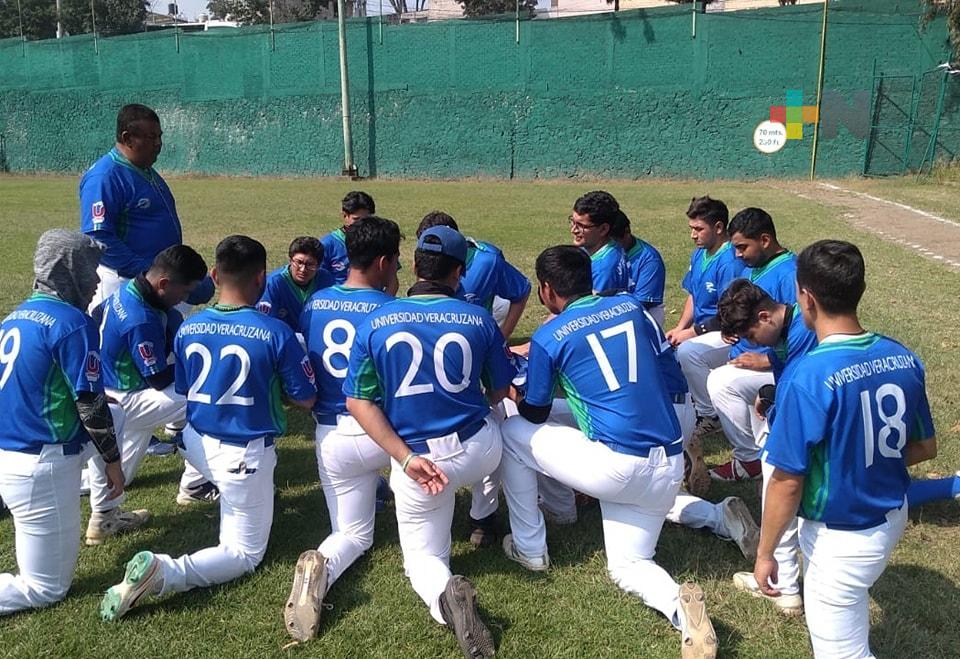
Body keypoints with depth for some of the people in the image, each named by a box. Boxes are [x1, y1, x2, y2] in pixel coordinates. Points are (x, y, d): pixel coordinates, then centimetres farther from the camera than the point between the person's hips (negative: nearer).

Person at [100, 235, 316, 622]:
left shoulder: (187, 330, -5)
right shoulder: (276, 333, -20)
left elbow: (183, 391, 9)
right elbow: (306, 401, -9)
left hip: (196, 444, 6)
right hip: (244, 456, -6)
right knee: (245, 553, 8)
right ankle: (163, 574, -15)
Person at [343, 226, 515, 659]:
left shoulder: (375, 324, -4)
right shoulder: (479, 319, -6)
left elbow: (358, 402, -9)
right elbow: (499, 391, 7)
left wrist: (406, 459, -12)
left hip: (417, 458, -1)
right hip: (480, 451, 1)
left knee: (423, 556, 20)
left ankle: (444, 592, -16)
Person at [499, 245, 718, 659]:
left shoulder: (548, 337, -3)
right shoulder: (630, 306, 11)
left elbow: (535, 415, 7)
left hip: (616, 465, -6)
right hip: (669, 466, 6)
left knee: (510, 433, 16)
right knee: (627, 567, 24)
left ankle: (529, 548, 24)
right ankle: (678, 603, -9)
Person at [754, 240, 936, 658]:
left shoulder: (807, 377, -28)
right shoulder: (903, 359, -7)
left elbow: (788, 482, -22)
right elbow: (925, 448, 6)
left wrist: (764, 553, -9)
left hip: (840, 539, -7)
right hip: (892, 516, 7)